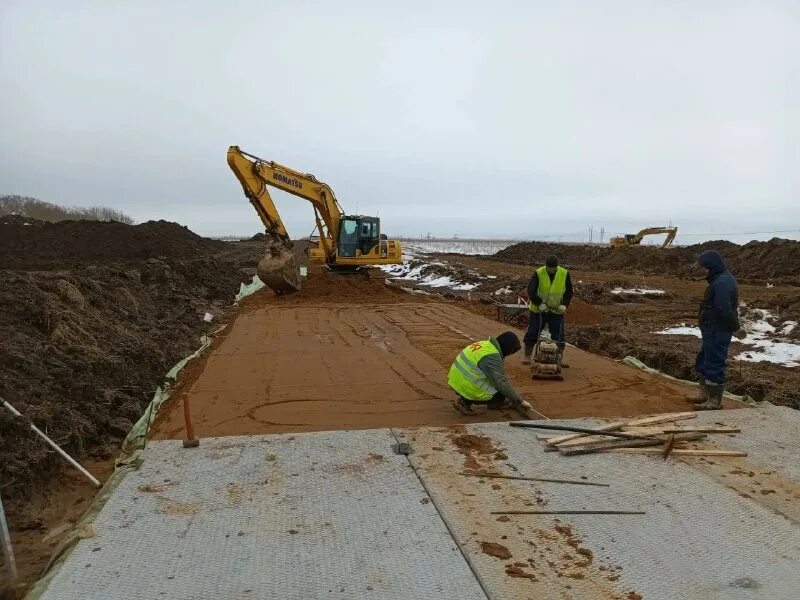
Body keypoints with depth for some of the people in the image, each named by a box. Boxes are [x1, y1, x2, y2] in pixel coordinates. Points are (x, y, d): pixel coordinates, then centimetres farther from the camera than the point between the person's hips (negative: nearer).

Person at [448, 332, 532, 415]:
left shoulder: (485, 344, 10)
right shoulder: (492, 356, -20)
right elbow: (502, 383, -19)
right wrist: (520, 401, -7)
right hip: (467, 388, -9)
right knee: (502, 396, 3)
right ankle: (468, 403, -5)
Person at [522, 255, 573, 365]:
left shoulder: (565, 274, -5)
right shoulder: (538, 274, -13)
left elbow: (569, 291, 4)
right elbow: (530, 291, -15)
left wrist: (564, 305, -9)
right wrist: (539, 303, -21)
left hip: (556, 311, 2)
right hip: (538, 310, -1)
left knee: (558, 335, 3)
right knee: (532, 333, 3)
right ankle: (527, 355, 14)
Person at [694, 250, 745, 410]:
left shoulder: (721, 283, -23)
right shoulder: (723, 278, 12)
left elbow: (725, 311, -27)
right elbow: (724, 308, 16)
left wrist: (735, 328, -16)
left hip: (717, 332, -11)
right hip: (713, 330, 11)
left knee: (714, 365, -2)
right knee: (702, 362, 20)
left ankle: (714, 402, 8)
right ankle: (705, 394, 33)